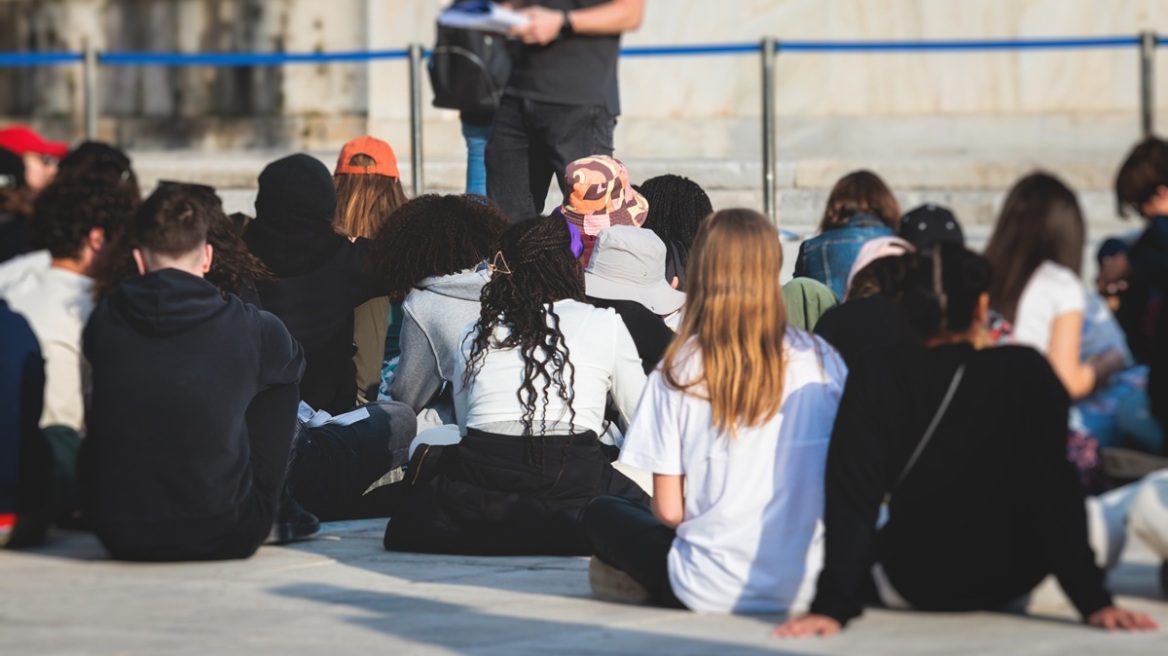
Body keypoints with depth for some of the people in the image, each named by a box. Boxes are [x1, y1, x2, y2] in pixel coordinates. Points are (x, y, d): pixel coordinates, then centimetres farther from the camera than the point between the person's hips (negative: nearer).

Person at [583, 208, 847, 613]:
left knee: (601, 514, 23)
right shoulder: (820, 361, -3)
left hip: (712, 592, -3)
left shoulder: (679, 372, -7)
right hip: (806, 585, 3)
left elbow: (668, 510, -5)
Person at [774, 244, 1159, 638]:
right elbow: (1055, 494, -18)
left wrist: (831, 606, -21)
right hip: (1008, 585, -1)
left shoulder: (876, 375, -17)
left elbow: (852, 501, -20)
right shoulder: (1027, 372, -18)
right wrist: (1094, 603, -15)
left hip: (907, 586, 1)